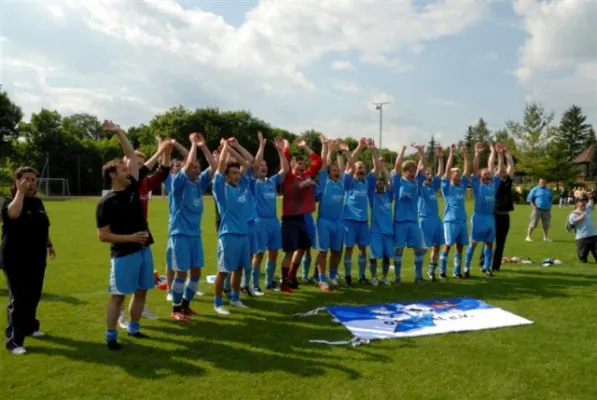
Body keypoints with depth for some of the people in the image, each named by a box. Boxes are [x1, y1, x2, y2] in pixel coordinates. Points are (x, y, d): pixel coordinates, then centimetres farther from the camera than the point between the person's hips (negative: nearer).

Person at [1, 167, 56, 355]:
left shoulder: (38, 202, 9)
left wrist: (49, 244, 21)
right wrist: (20, 191, -27)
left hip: (36, 258, 6)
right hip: (16, 261, -6)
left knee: (33, 297, 16)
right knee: (18, 299, -5)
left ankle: (29, 326, 35)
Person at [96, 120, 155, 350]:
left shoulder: (132, 188, 6)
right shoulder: (107, 202, -11)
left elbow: (132, 156, 10)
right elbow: (103, 236, -13)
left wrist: (119, 133, 5)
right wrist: (130, 238, -19)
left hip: (144, 250, 7)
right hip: (123, 254, -7)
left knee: (141, 291, 14)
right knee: (118, 295, 2)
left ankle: (133, 328, 30)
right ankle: (110, 336, 14)